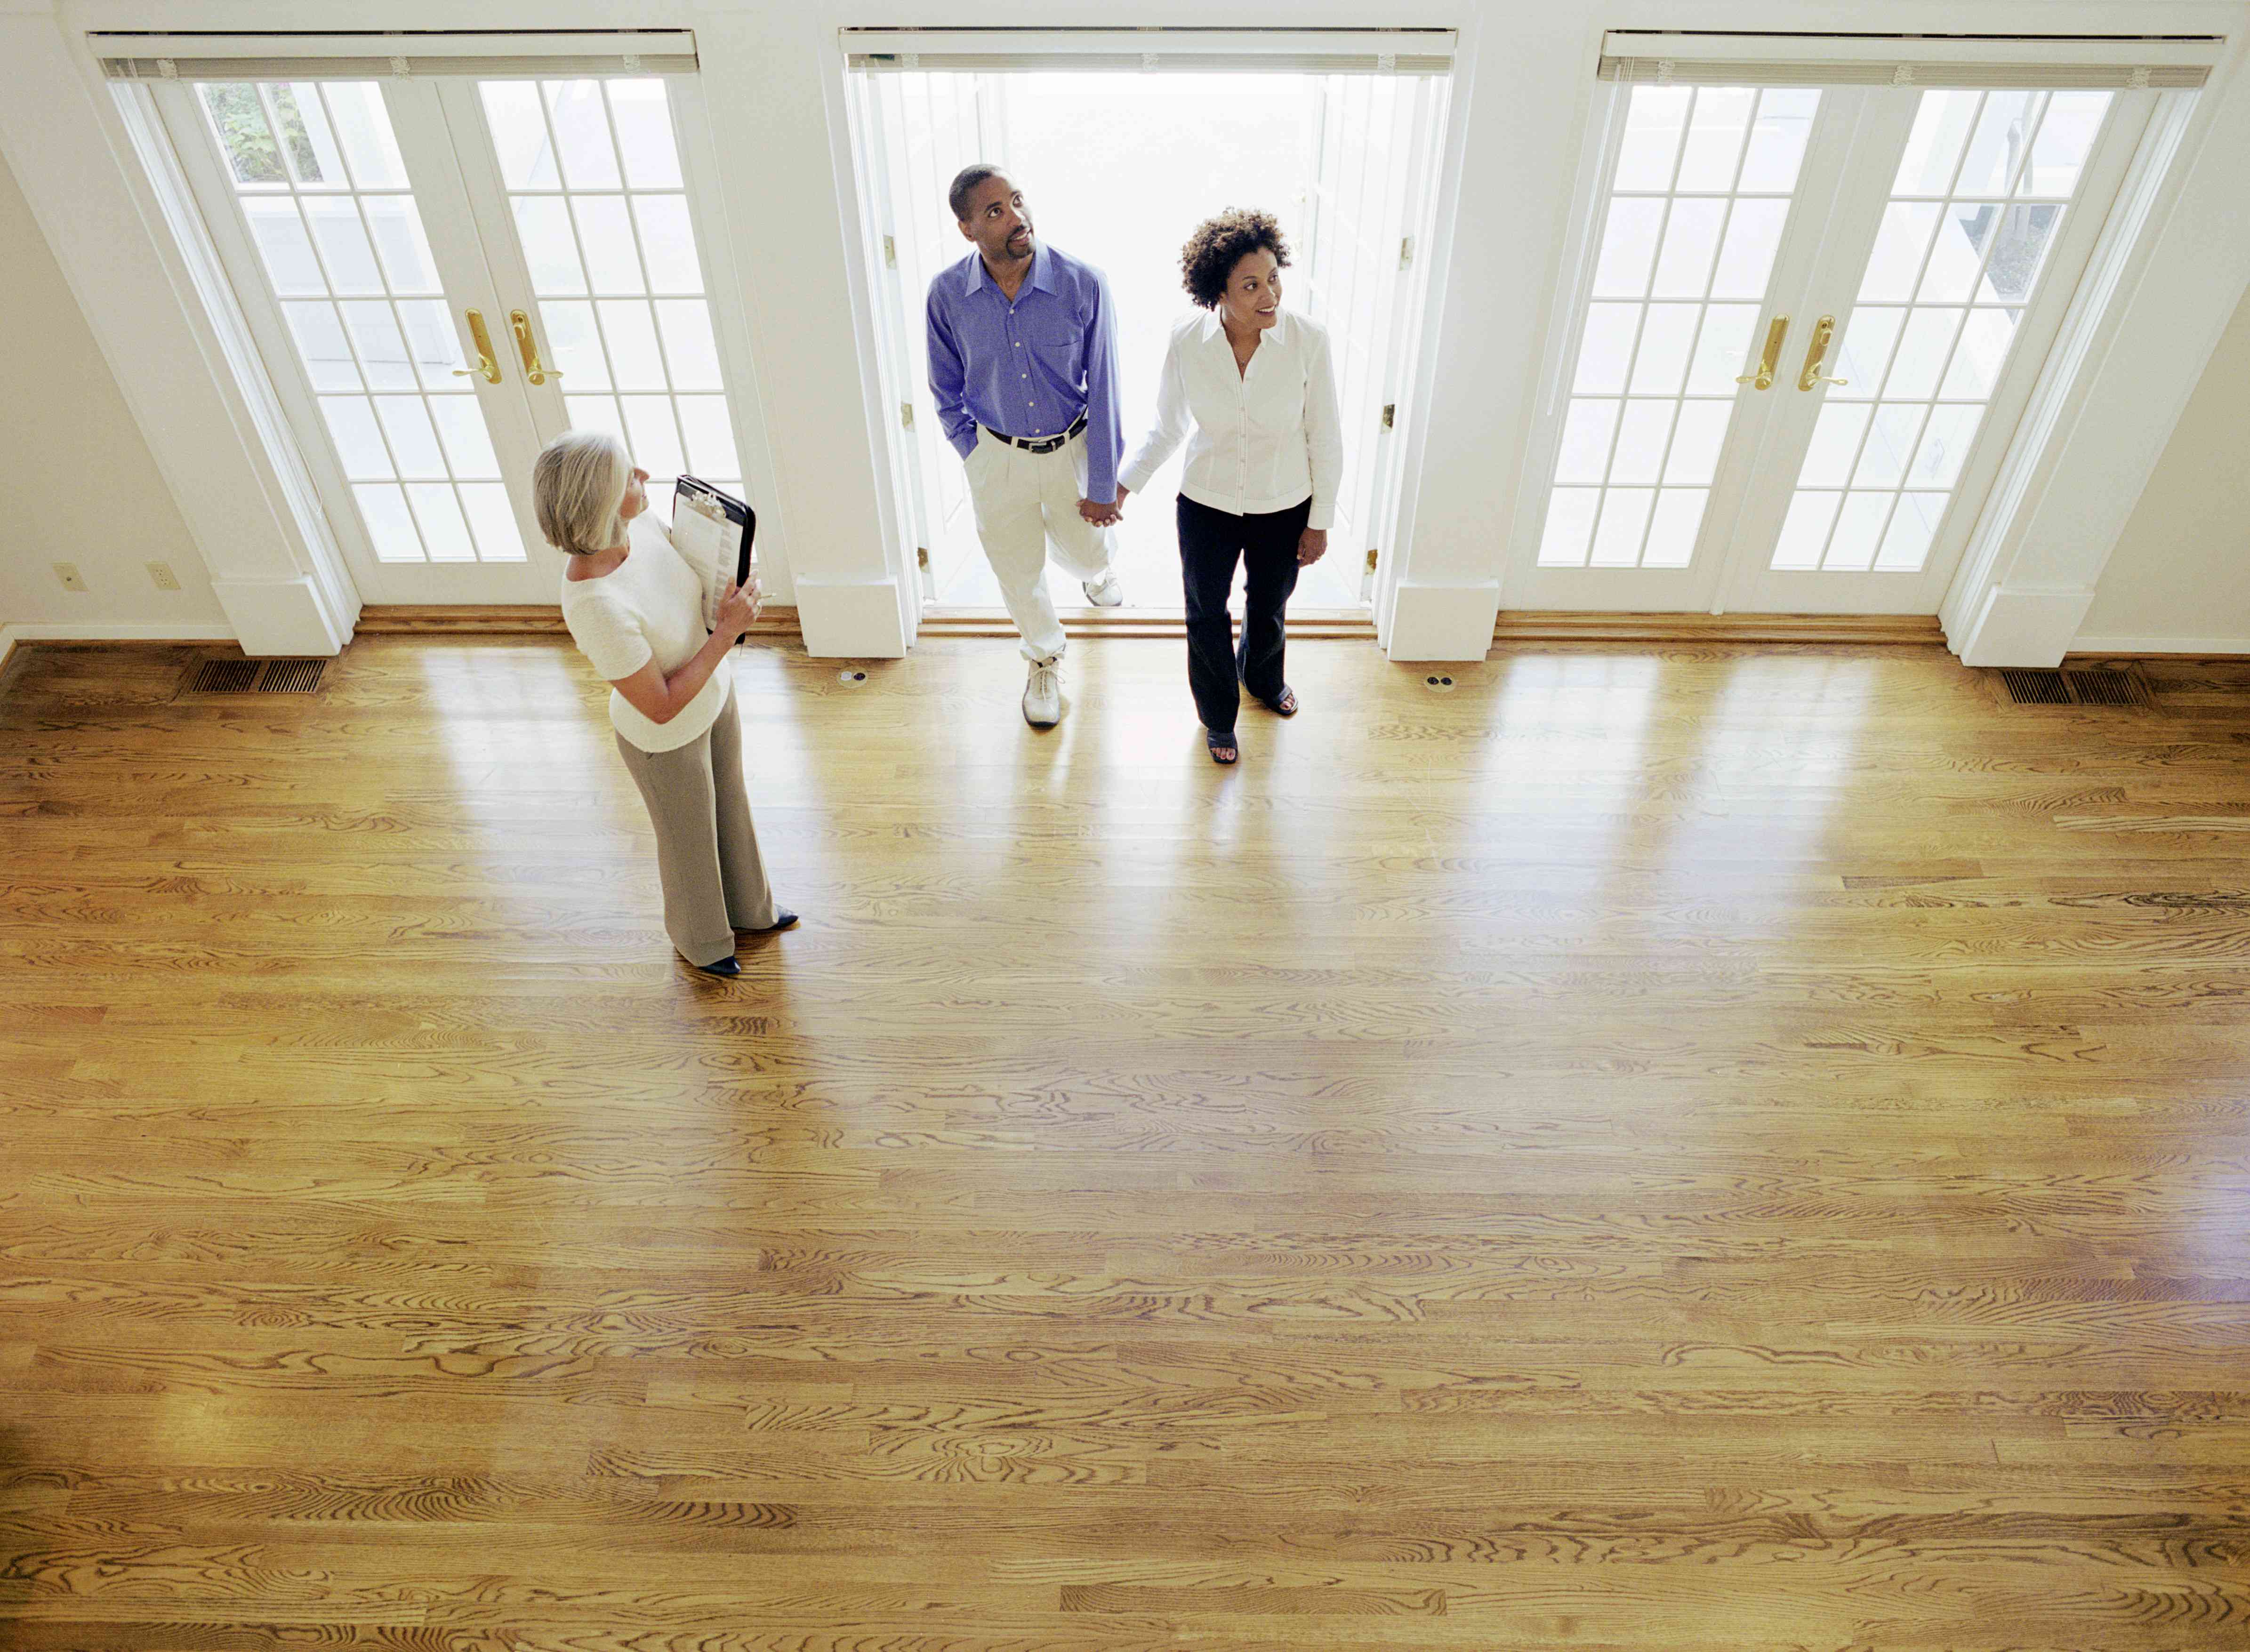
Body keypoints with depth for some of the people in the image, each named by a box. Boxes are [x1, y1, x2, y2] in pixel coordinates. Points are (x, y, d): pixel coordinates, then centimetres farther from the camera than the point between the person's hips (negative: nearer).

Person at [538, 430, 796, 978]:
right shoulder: (597, 608, -41)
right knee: (690, 840, 22)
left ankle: (748, 909, 59)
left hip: (716, 692, 7)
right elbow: (662, 706, -30)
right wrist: (727, 631, -28)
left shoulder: (639, 522, -20)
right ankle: (700, 939, 54)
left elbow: (694, 567, 4)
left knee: (730, 810, 30)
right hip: (666, 738, -6)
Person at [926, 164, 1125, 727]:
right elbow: (947, 389, 0)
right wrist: (973, 456, 2)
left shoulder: (1082, 285, -22)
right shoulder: (947, 294, -17)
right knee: (1018, 573, 16)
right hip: (997, 454, 1)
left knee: (1086, 552, 20)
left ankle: (1097, 567, 60)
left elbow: (1102, 390, -15)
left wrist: (1103, 485, -10)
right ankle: (1044, 658, 45)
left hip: (1072, 447, -1)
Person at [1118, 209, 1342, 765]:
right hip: (1206, 506, 0)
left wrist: (1320, 521, -5)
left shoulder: (1307, 340, -22)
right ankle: (1218, 715, 45)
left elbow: (1324, 437, -10)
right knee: (1207, 614, 17)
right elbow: (1167, 426, -2)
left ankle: (1263, 677, 59)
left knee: (1269, 608, 25)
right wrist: (1124, 483, -3)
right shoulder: (1187, 342, -19)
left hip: (1284, 509, 0)